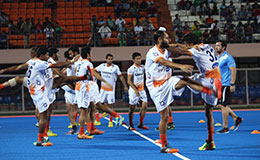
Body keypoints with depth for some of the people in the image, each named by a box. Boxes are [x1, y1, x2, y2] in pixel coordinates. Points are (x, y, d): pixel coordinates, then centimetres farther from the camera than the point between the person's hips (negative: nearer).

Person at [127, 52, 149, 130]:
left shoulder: (142, 67, 8)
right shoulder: (131, 69, -11)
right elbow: (129, 81, -15)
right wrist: (135, 90, -22)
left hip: (142, 89, 6)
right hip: (134, 90, -6)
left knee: (144, 106, -2)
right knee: (132, 108, 0)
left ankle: (141, 124, 7)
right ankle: (131, 125, 8)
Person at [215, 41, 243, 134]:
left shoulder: (227, 57, -12)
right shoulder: (218, 58, 16)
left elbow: (233, 70, -18)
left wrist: (232, 84, -24)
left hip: (226, 85, -9)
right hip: (220, 85, 9)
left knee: (223, 105, -7)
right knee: (220, 105, 10)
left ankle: (225, 128, -1)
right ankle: (236, 119, 18)